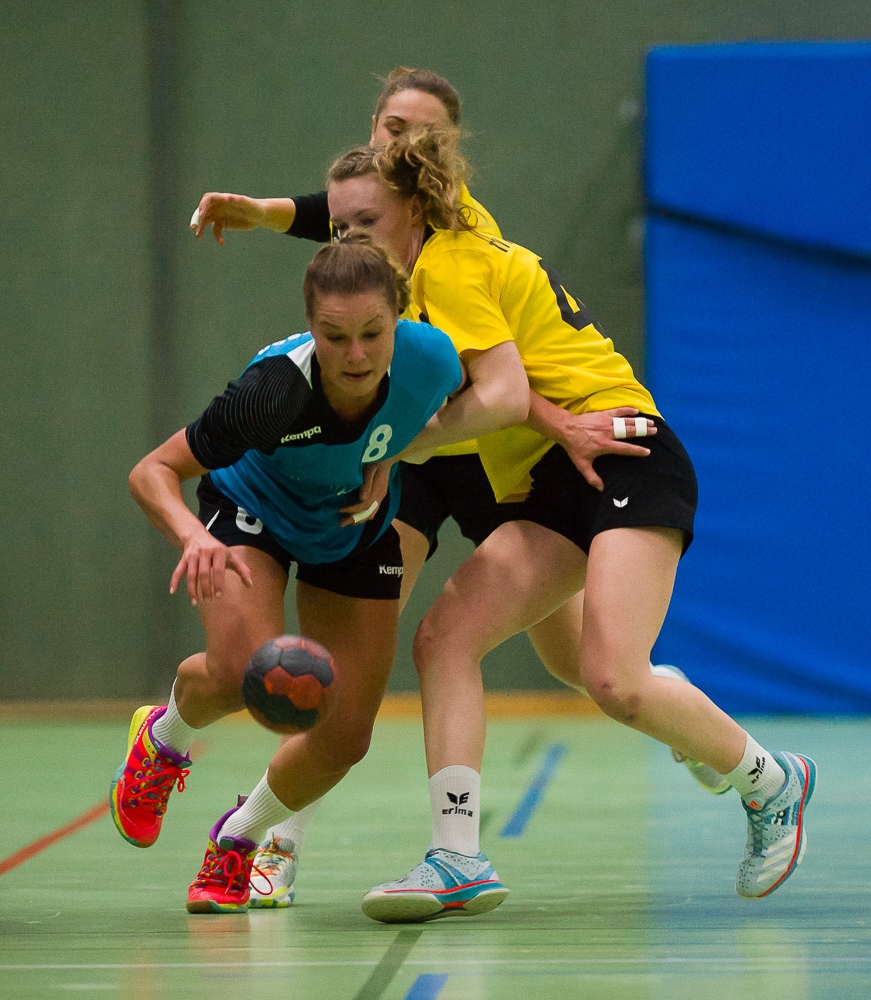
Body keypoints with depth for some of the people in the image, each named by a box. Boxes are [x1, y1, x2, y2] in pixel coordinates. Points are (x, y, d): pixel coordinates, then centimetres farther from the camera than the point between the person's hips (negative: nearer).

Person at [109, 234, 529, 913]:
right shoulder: (276, 390, -40)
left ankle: (238, 839, 29)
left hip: (356, 529, 3)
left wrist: (395, 455, -19)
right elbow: (153, 472, -30)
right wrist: (194, 536, -50)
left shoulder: (429, 356, -32)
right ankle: (163, 739, 7)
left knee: (344, 738, -2)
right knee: (244, 672, -30)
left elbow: (505, 396, -6)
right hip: (252, 510, -3)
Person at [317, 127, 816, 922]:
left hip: (622, 460, -10)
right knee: (443, 639, -9)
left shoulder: (447, 262, -5)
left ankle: (770, 783, 3)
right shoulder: (463, 259, 23)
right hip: (556, 489, 10)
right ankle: (459, 862, -15)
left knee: (613, 681, -23)